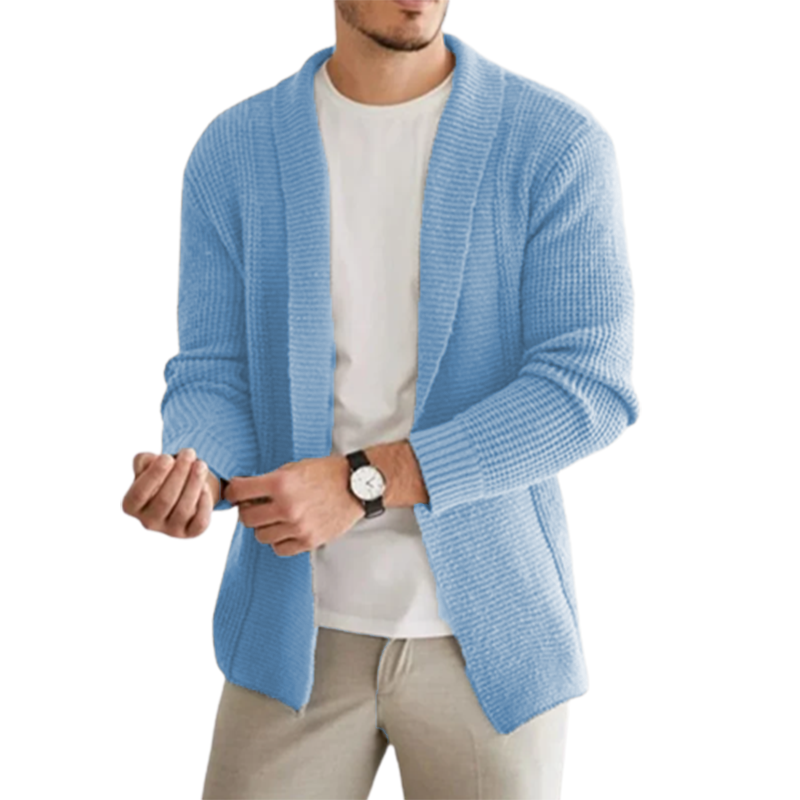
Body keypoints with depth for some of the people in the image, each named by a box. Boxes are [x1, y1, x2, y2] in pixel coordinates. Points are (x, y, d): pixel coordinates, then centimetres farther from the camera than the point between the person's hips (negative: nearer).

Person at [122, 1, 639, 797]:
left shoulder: (560, 144, -9)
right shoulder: (231, 153, -1)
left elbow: (588, 391, -16)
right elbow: (216, 382, -2)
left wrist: (361, 484, -24)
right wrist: (194, 479, -27)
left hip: (487, 632, -1)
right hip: (300, 630, 2)